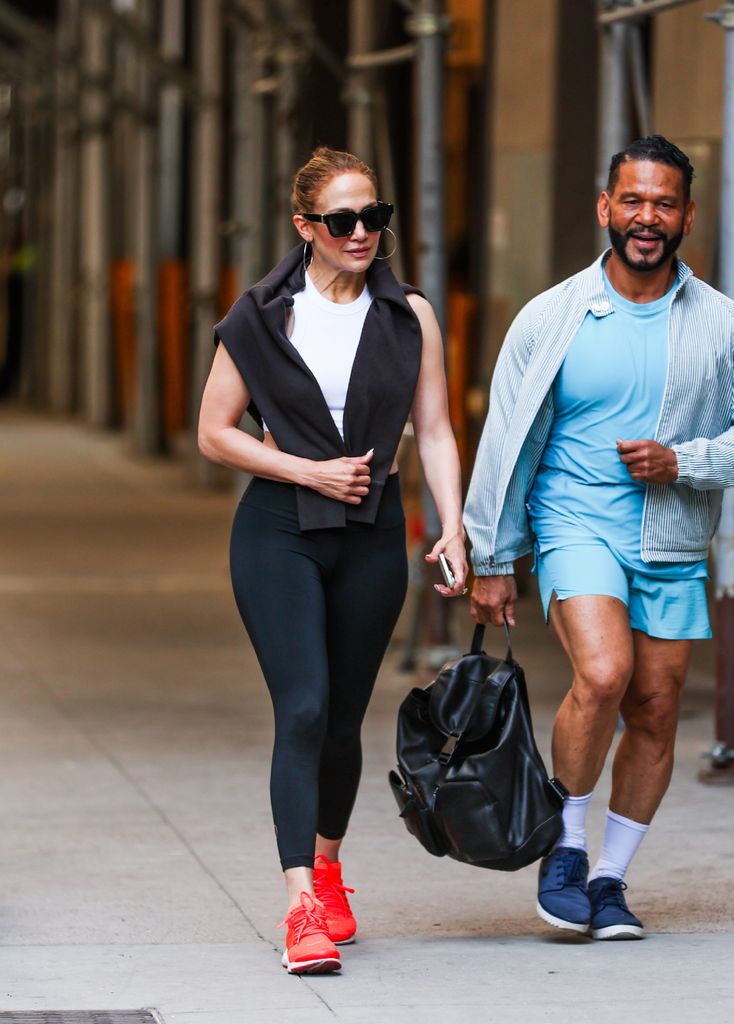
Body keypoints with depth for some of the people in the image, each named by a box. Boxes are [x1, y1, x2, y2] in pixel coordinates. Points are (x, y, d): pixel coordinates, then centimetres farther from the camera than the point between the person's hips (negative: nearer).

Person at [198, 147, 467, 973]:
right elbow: (214, 433, 2)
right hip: (278, 532, -2)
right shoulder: (260, 317, 0)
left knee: (343, 717, 10)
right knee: (303, 709, -15)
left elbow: (434, 432, 5)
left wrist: (453, 529, -7)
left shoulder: (408, 316, 5)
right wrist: (310, 472, -8)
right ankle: (303, 906, -19)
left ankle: (327, 863, 35)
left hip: (372, 534, 2)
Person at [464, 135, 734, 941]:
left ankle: (609, 880, 20)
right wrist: (492, 562, 4)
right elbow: (506, 442, 3)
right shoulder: (552, 318, -2)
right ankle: (565, 848, -3)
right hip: (577, 529, -3)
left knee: (655, 712, 4)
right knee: (602, 677, -24)